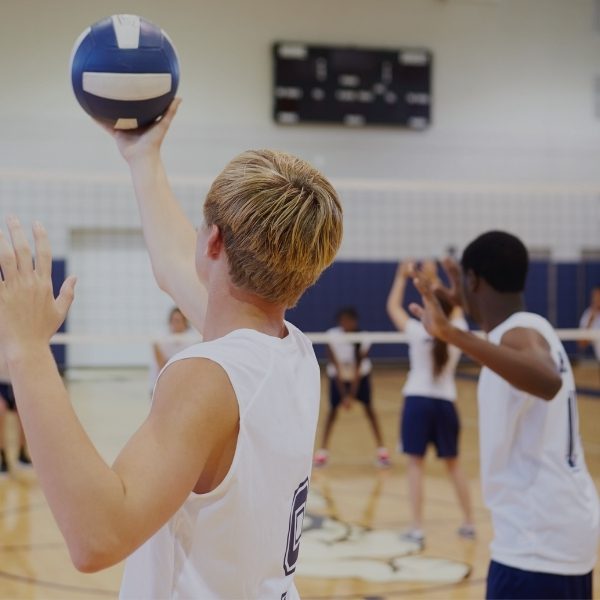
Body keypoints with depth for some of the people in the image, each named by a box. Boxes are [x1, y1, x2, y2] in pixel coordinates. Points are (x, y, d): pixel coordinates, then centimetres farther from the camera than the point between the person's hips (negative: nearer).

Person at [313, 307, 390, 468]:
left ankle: (381, 449, -1)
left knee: (368, 408, -6)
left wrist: (352, 395, -31)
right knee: (333, 409, -9)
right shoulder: (332, 337, -29)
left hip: (361, 374, 0)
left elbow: (357, 371, -26)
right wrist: (344, 396, -27)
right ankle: (322, 451, -2)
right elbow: (336, 369, -25)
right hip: (338, 376, 0)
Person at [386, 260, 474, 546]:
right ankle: (468, 522, 22)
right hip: (445, 403, 3)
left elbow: (393, 306, 4)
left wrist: (402, 276, 15)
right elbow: (455, 307, 19)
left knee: (416, 464, 0)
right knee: (453, 464, 17)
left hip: (418, 401, -3)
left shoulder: (418, 333, -9)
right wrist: (432, 280, 24)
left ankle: (417, 528, -4)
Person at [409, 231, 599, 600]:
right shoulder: (532, 328, 10)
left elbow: (547, 382, -42)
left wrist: (453, 333, -48)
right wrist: (470, 306, 46)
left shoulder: (519, 334, -17)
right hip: (568, 531, 10)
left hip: (537, 544, -10)